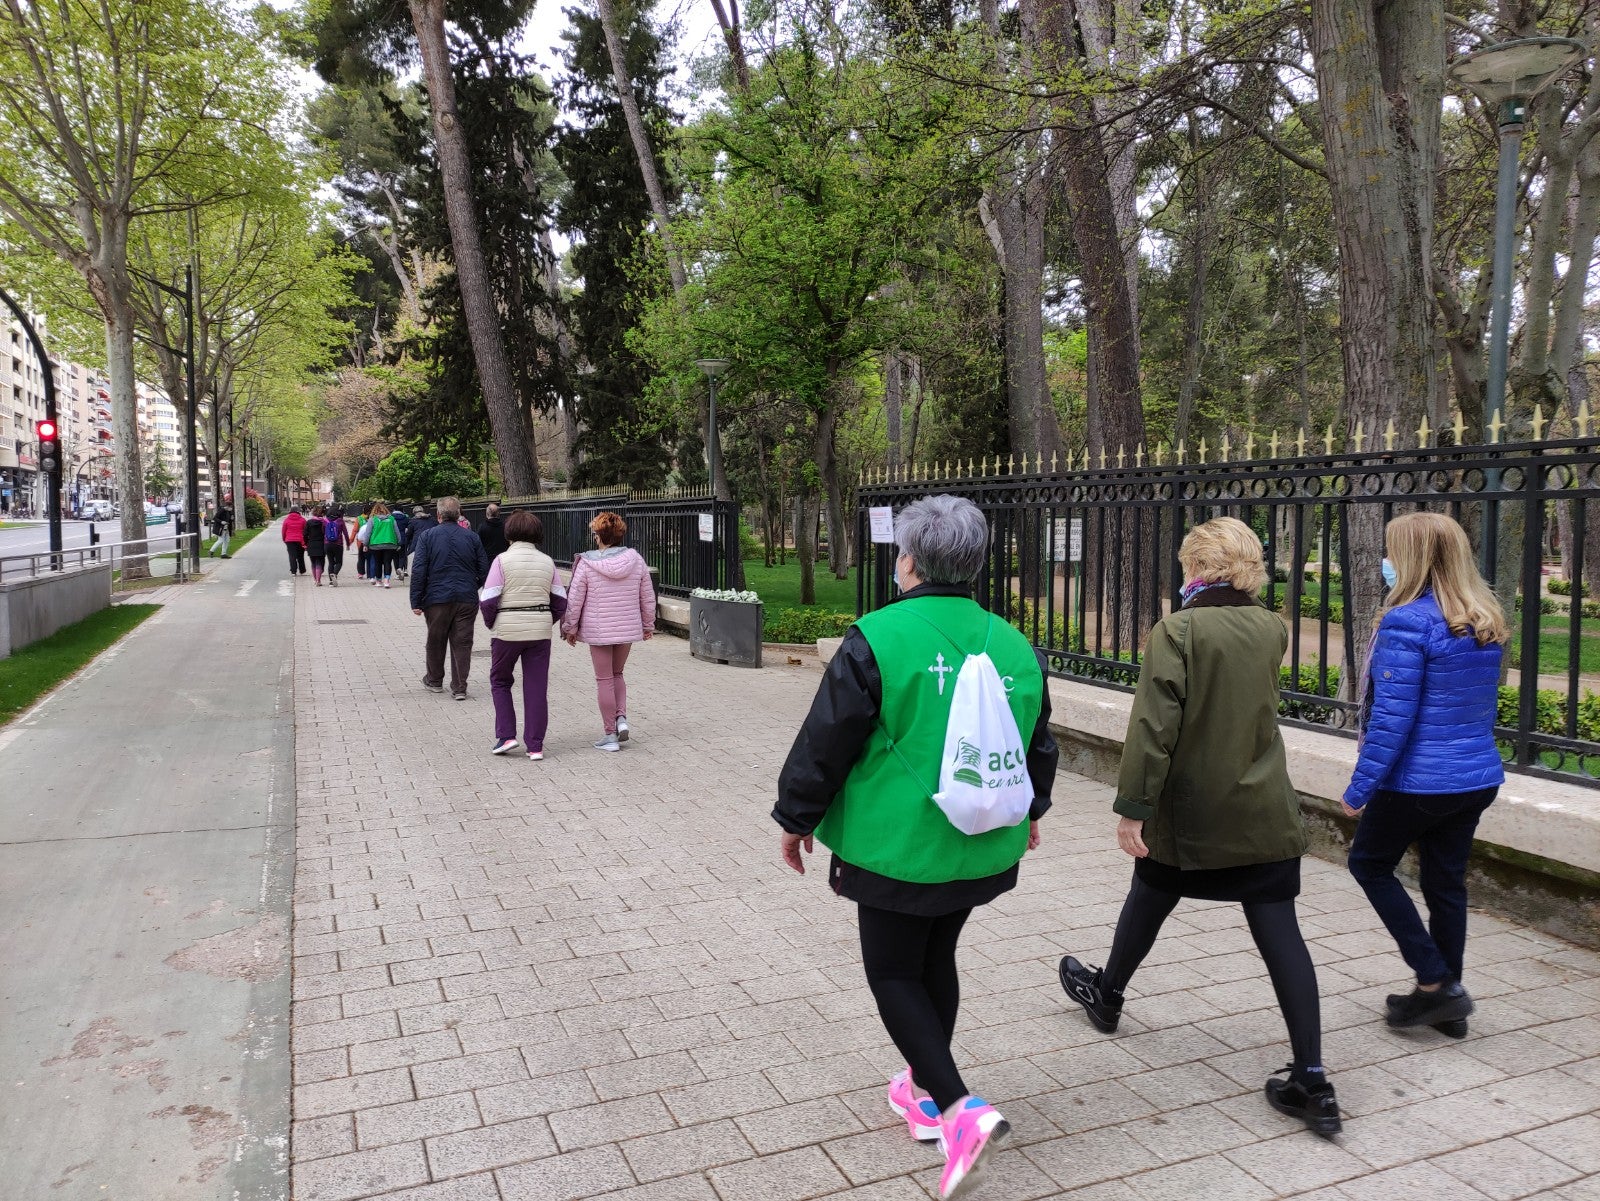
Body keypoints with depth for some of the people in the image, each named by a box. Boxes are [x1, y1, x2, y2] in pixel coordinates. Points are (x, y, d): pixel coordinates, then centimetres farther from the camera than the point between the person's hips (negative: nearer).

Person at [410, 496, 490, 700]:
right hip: (467, 599, 1)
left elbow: (418, 570, -7)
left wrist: (416, 601, -4)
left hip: (437, 598, -1)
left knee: (435, 641, 16)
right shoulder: (472, 537, 2)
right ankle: (459, 687, 5)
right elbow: (484, 570, 5)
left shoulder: (428, 536, -3)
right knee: (462, 642, 5)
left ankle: (434, 681, 31)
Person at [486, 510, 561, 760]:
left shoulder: (502, 559, -6)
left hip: (508, 628, -3)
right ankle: (535, 746, 9)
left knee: (499, 681, 18)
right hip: (540, 631, 3)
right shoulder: (547, 562, 4)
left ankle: (506, 735, 9)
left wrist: (491, 623, 7)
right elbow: (559, 599, 5)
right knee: (537, 688, 7)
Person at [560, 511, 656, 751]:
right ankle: (621, 717, 5)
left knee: (604, 680, 6)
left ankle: (610, 734, 10)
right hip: (628, 629, 3)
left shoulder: (587, 563, -12)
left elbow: (574, 599, -7)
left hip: (598, 630, -3)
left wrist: (570, 628, 6)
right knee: (617, 674, 23)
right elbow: (648, 597, 4)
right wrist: (648, 625, 17)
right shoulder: (636, 560, -3)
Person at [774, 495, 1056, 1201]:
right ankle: (923, 1090, 36)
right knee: (936, 961, 22)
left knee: (893, 973, 8)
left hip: (897, 847, -6)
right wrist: (1027, 809, 32)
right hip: (980, 848, 6)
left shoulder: (877, 639, -17)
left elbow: (826, 742, -12)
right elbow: (1038, 744, 14)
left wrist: (796, 817, 3)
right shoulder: (1014, 645, 1)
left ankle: (959, 1109, -3)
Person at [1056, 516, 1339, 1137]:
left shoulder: (1177, 631, -15)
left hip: (1189, 813, -3)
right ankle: (1311, 1080, 3)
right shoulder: (1272, 629, 1)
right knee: (1280, 933, 4)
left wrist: (1132, 808, -16)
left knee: (1147, 903, 19)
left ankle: (1106, 995, 43)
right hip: (1266, 813, 3)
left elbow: (1154, 726, -20)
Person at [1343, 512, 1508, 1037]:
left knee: (1369, 863, 13)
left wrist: (1360, 787, -15)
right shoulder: (1487, 621, 7)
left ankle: (1436, 983, 9)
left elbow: (1392, 716, -21)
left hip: (1420, 780, -8)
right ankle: (1448, 1000, 27)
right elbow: (1477, 701, 16)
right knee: (1446, 881, 17)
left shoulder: (1408, 622, -20)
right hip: (1478, 777, 8)